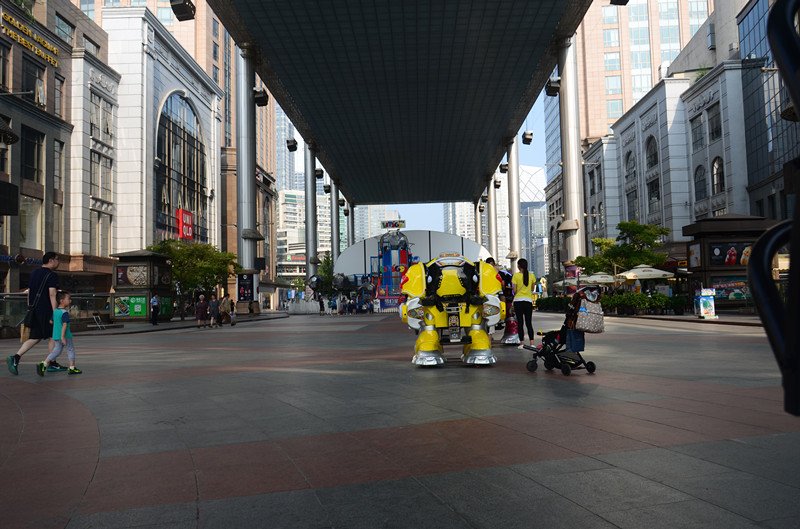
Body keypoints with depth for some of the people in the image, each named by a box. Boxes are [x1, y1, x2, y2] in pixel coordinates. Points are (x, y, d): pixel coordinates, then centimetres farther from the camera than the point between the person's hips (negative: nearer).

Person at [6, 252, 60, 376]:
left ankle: (16, 357, -4)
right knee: (53, 336, 5)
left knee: (35, 337, 11)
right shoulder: (52, 275, -11)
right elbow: (52, 294, -18)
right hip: (46, 311, -8)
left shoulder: (34, 273, 15)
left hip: (34, 310, 8)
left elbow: (29, 293, 18)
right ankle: (52, 363, 11)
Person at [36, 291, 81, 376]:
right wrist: (63, 336, -27)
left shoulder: (55, 311, 9)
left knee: (56, 351, 15)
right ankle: (72, 368, 11)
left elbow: (51, 321, 19)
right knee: (71, 350, 7)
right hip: (66, 336, -8)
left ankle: (43, 364, 2)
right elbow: (64, 324, -24)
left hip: (55, 335, 8)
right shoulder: (65, 313, -18)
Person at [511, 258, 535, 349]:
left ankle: (522, 343, 1)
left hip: (518, 300, -2)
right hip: (528, 300, 3)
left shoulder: (516, 275, -6)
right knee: (529, 323, 7)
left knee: (520, 322, 2)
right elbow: (532, 288, 7)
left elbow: (514, 290, -8)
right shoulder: (531, 275, 3)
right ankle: (531, 342, 0)